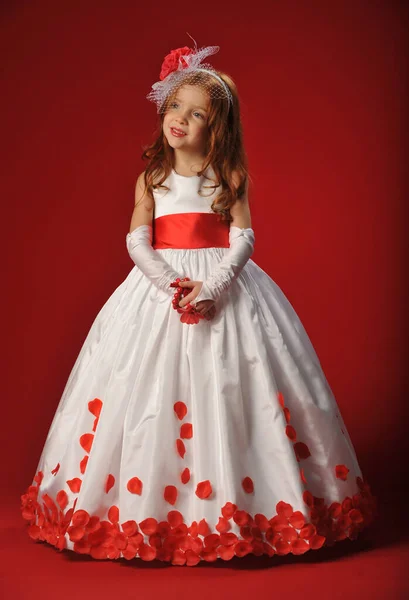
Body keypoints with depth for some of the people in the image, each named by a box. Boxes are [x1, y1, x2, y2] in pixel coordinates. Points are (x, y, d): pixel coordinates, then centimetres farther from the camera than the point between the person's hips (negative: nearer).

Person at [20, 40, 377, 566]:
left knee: (225, 394, -2)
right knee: (149, 394, 1)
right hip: (161, 287, 2)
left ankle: (235, 508, 13)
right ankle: (147, 509, 15)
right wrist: (171, 285, -17)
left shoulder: (230, 177, 2)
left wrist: (212, 287, -20)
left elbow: (244, 239, -5)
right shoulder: (151, 177, 6)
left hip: (224, 287, -1)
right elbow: (137, 241, -1)